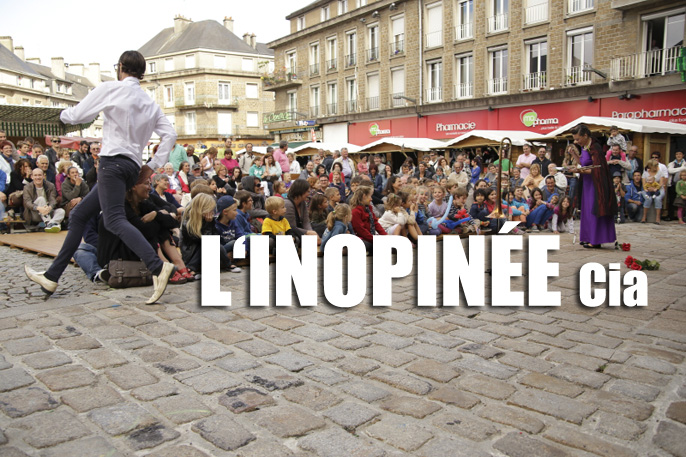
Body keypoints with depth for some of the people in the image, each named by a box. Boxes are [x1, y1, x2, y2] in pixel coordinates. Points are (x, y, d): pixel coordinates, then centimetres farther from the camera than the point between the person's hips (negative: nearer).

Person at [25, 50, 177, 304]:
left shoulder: (111, 88, 1)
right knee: (79, 216, 14)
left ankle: (157, 267, -38)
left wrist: (64, 113, 27)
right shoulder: (150, 104, 18)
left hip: (113, 161, -8)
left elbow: (75, 116, 3)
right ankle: (52, 277, 19)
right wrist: (154, 165, 9)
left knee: (114, 220, -21)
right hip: (132, 167, 8)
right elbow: (170, 135, 9)